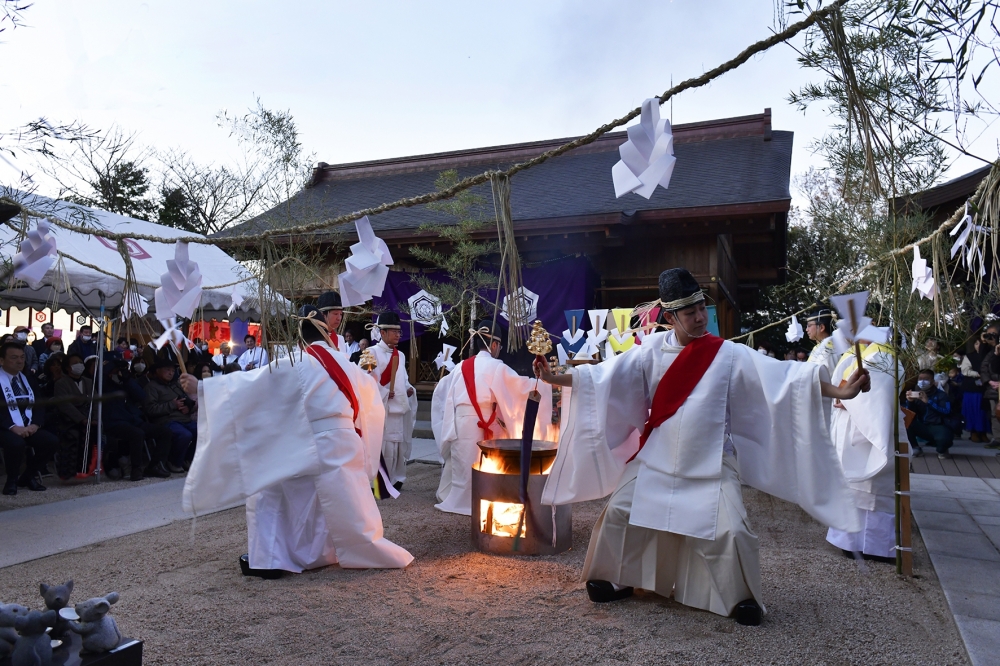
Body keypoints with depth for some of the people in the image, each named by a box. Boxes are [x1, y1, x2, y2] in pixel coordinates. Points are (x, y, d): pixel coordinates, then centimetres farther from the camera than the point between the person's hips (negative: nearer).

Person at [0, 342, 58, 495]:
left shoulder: (28, 379, 16)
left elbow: (39, 405, 11)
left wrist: (35, 424, -9)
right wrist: (13, 427, -25)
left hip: (28, 428, 6)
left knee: (51, 441, -20)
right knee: (16, 443, -36)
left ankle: (28, 476, 4)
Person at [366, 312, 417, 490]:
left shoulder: (400, 355, 16)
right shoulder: (373, 352, -6)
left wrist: (409, 389, 3)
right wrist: (385, 393, -19)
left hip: (399, 407, 7)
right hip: (381, 408, -7)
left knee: (398, 445, 10)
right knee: (382, 446, -7)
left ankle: (395, 480, 21)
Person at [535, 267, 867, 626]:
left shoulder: (729, 354, -8)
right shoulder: (652, 349, -3)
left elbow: (783, 376, -13)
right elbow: (603, 376, -1)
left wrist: (837, 391, -22)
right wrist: (554, 378, -6)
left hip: (711, 465, -2)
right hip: (655, 459, 2)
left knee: (730, 531, -12)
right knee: (619, 514, 0)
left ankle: (741, 597, 16)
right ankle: (615, 581, 24)